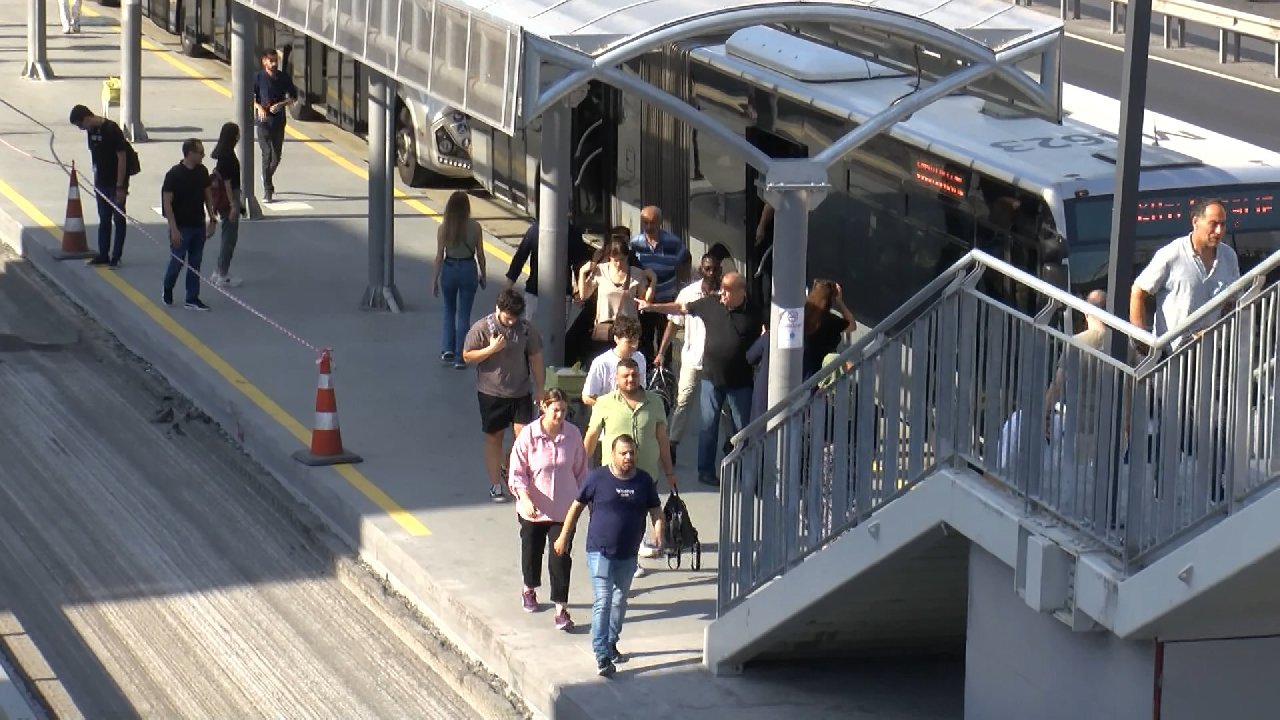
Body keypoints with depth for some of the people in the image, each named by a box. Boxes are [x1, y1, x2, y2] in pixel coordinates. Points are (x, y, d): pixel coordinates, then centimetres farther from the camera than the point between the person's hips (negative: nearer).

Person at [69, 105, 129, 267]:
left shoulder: (112, 130, -19)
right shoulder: (91, 131, 4)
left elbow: (122, 158, -18)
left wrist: (120, 187, -19)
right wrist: (95, 181, 13)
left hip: (116, 184, -7)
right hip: (102, 183, 7)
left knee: (118, 219, 3)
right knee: (103, 220, 12)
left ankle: (116, 257, 8)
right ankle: (103, 255, 19)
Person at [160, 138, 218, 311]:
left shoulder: (202, 172, 1)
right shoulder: (174, 174, -17)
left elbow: (208, 195, 13)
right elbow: (167, 203, -16)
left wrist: (212, 219, 9)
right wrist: (174, 229, -20)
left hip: (198, 226, 5)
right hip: (181, 227, -5)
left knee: (195, 263, 7)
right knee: (177, 261, 4)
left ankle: (192, 299, 12)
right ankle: (167, 290, 29)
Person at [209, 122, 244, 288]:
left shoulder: (223, 153, 10)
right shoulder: (227, 156, -20)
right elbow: (227, 182, -22)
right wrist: (233, 205, -21)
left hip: (222, 198, 10)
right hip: (228, 199, -10)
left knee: (228, 237, 17)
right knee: (230, 237, -2)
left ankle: (219, 273, 23)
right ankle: (223, 276, 3)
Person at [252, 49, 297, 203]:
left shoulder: (284, 77, 2)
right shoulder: (258, 78, -5)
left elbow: (293, 97, 8)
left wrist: (281, 104, -10)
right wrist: (258, 107, -21)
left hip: (279, 121, 3)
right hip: (264, 121, -3)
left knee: (276, 156, 11)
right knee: (267, 155, -9)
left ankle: (267, 178, 40)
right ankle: (267, 189, -3)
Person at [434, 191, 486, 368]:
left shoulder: (444, 228, -10)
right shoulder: (474, 227, -9)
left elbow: (439, 255, -7)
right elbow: (480, 254, -2)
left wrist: (435, 279, 1)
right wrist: (483, 275, 12)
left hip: (449, 270, 0)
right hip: (469, 269, 0)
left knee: (449, 311, 21)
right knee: (464, 314, 8)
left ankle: (447, 349, 10)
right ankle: (460, 358, 6)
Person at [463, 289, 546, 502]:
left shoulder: (526, 328, -4)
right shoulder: (482, 328, -10)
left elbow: (535, 358, 5)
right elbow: (467, 356, -7)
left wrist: (540, 388, 6)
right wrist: (491, 349, -21)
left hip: (521, 392, 1)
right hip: (491, 393, -1)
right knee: (494, 437, 9)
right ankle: (495, 485, 20)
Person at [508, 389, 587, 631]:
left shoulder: (572, 434, -7)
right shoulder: (528, 435, -14)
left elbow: (580, 470, 6)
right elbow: (517, 473, -11)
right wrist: (525, 499, -25)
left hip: (563, 508, 0)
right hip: (533, 508, 0)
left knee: (561, 557, -6)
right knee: (532, 550, 19)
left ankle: (561, 610, -2)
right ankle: (529, 590, 47)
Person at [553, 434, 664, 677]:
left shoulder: (644, 481, 1)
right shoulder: (597, 478, -8)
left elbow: (656, 511, 7)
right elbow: (577, 506, 1)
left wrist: (658, 532, -14)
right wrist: (564, 537, 4)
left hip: (628, 554, 4)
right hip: (600, 551, -4)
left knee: (619, 602, 18)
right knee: (603, 602, -12)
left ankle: (611, 643, 37)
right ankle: (602, 655, -14)